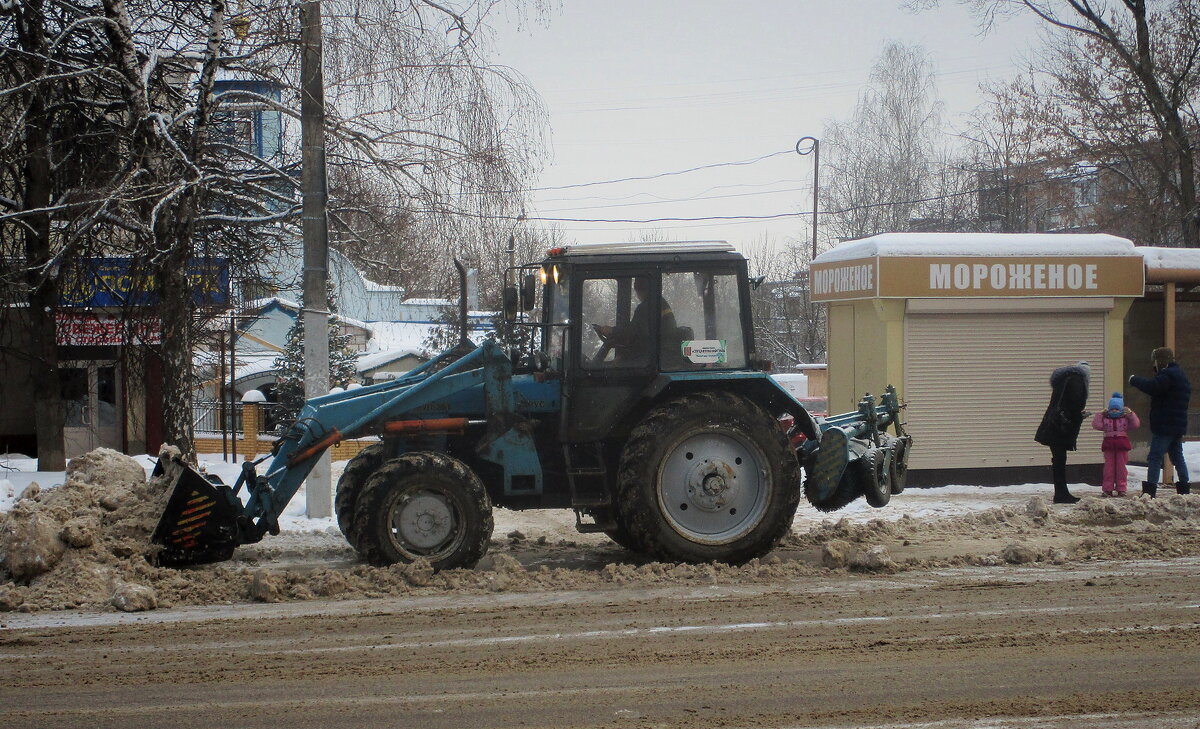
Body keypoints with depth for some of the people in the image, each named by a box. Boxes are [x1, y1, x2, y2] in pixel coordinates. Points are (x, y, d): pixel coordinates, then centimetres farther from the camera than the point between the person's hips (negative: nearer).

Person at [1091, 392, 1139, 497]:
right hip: (1109, 445, 0)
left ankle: (1121, 488, 7)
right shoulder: (1105, 418, 8)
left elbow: (1136, 424, -3)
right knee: (1109, 466, 1)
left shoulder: (1125, 418, 8)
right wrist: (1100, 415, -9)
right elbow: (1096, 425, -3)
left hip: (1122, 445, 0)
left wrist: (1130, 414, -11)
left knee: (1121, 466, 3)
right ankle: (1107, 489, 3)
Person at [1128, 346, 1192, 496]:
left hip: (1165, 426, -10)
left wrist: (1134, 380, -13)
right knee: (1177, 456, 17)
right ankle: (1184, 488, 19)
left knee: (1155, 457, -11)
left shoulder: (1168, 374, -14)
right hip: (1178, 426, 10)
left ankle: (1150, 490, -17)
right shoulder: (1180, 374, 21)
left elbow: (1152, 386, -27)